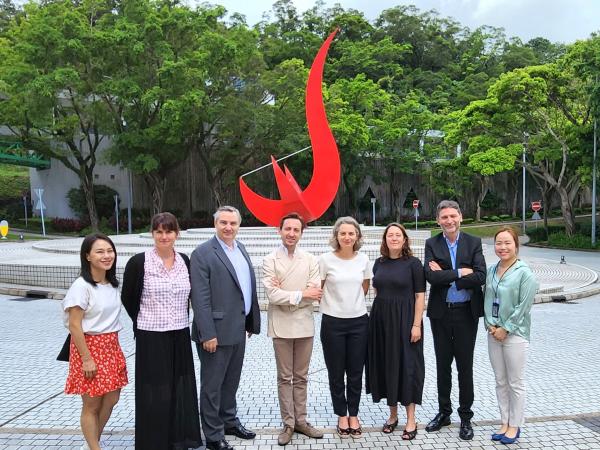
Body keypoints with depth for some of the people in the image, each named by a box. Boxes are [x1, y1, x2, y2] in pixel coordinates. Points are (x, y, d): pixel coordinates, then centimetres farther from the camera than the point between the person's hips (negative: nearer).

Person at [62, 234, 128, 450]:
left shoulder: (112, 284, 6)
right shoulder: (81, 286, -16)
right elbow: (74, 326, -16)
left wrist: (113, 346, 15)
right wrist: (87, 358, -16)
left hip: (111, 346, 7)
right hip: (89, 347, -7)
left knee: (111, 399, 14)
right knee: (91, 405, 6)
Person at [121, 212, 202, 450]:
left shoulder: (184, 261, 2)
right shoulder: (138, 262, -10)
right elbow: (127, 298, 1)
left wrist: (181, 321, 10)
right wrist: (144, 323, 7)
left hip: (180, 337, 4)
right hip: (151, 338, -4)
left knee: (180, 392, 12)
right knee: (154, 395, 4)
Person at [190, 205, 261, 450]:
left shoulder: (241, 249, 10)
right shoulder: (202, 253, -13)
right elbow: (200, 298, -16)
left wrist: (252, 322, 11)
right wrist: (208, 334, -19)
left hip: (238, 329, 7)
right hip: (216, 331, -7)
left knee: (231, 381, 21)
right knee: (212, 385, 8)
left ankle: (229, 421, 38)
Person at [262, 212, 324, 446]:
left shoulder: (310, 260, 1)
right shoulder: (270, 260, -6)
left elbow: (315, 294, -8)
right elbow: (272, 295, -15)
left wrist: (285, 294, -13)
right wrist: (301, 294, -13)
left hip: (304, 324, 2)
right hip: (281, 326, -2)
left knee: (301, 377, 13)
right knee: (284, 377, 9)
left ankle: (301, 421, 25)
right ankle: (288, 424, 20)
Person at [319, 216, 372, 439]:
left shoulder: (363, 259, 0)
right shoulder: (326, 259, -9)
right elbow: (318, 288, 1)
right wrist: (334, 303, 5)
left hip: (359, 322, 2)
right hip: (333, 322, -2)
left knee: (356, 372, 11)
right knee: (336, 373, 10)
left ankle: (354, 415, 28)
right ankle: (342, 416, 28)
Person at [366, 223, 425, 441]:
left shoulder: (413, 263, -6)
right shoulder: (379, 263, 7)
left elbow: (419, 296, -8)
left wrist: (416, 325, -14)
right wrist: (378, 314, 7)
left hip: (404, 320, -4)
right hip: (381, 319, 5)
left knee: (406, 365, 2)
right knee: (385, 364, 10)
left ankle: (411, 418, 15)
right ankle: (393, 414, 26)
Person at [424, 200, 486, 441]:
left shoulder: (474, 243, -2)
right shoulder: (432, 244, -1)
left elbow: (480, 277, -14)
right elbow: (431, 276, -14)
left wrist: (445, 277, -15)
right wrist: (459, 272, -17)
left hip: (466, 313, -1)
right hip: (440, 313, 1)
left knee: (465, 366, 8)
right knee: (442, 365, 14)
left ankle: (466, 416, 23)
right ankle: (444, 412, 30)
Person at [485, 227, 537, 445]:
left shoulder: (525, 273, -10)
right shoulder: (491, 271, 6)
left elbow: (523, 307, -13)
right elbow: (487, 299, 8)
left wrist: (505, 329, -13)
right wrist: (490, 324, -4)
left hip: (514, 334, -5)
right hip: (493, 333, 5)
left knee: (515, 383, 6)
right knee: (500, 381, 14)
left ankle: (515, 425, 21)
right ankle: (505, 422, 27)